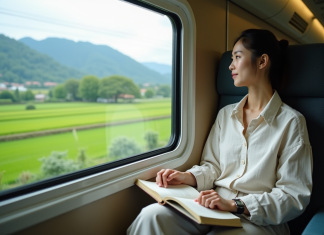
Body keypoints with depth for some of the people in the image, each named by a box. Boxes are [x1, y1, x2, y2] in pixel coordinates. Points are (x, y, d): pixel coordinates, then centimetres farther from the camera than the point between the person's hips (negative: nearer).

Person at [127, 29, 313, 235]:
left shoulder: (291, 122, -5)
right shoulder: (226, 114, 11)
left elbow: (295, 195, -8)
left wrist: (235, 205, -18)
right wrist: (188, 177, -8)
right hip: (214, 208, 4)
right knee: (152, 215, -24)